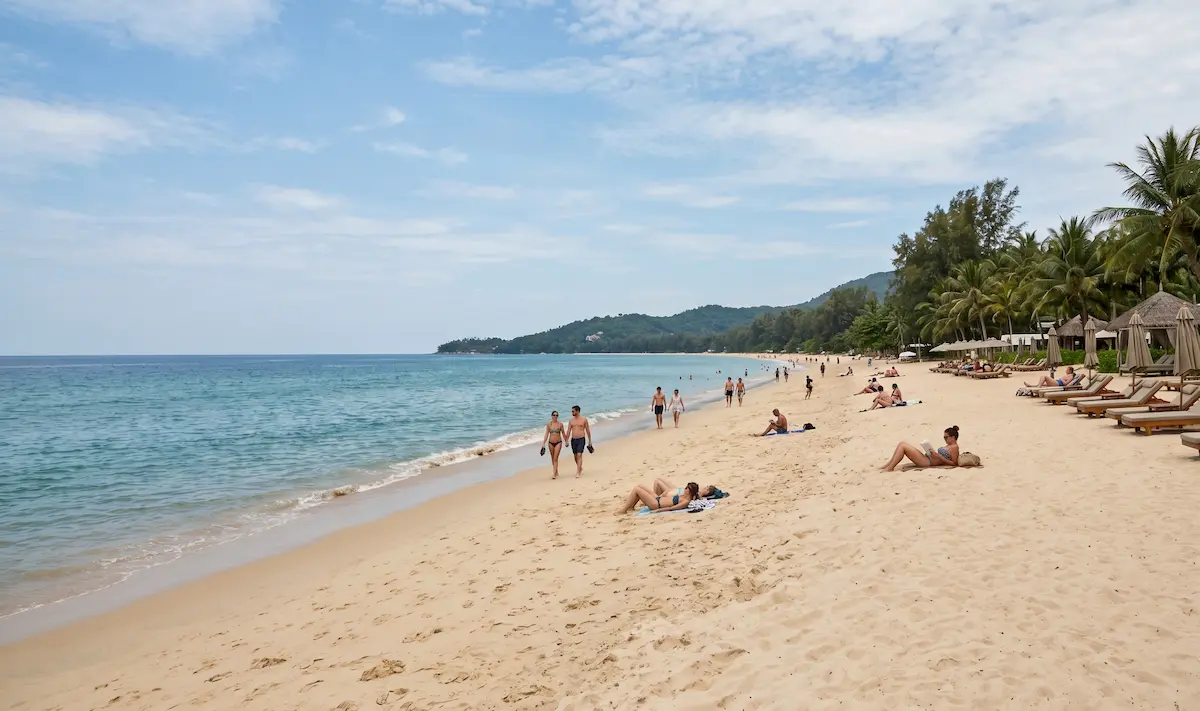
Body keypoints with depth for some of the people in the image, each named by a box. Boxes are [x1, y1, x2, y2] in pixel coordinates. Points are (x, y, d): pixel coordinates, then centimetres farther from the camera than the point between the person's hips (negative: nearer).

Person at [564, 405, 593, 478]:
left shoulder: (584, 419, -4)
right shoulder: (571, 420, 6)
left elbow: (588, 430, 2)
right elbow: (568, 431, 7)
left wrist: (589, 441, 3)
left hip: (581, 439, -4)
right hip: (573, 440, 4)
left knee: (579, 455, -15)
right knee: (575, 456, 12)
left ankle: (578, 472, -16)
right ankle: (580, 469, 34)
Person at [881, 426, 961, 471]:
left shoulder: (954, 447, -8)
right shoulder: (949, 446, 21)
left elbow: (954, 463, -15)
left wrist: (938, 456, -18)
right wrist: (934, 453, 8)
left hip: (927, 462, -11)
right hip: (926, 458, 11)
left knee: (902, 446, -14)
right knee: (902, 444, 6)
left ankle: (890, 468, -14)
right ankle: (890, 464, 0)